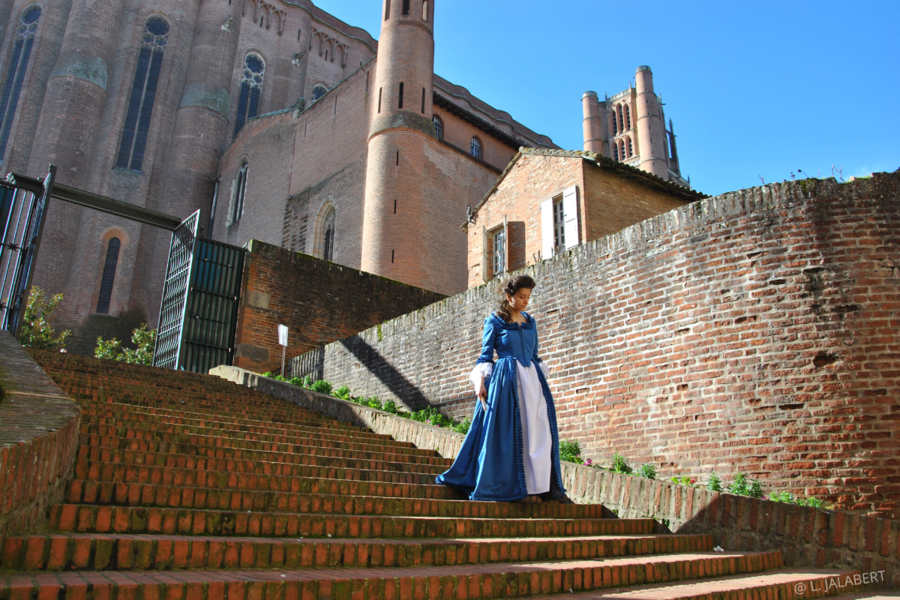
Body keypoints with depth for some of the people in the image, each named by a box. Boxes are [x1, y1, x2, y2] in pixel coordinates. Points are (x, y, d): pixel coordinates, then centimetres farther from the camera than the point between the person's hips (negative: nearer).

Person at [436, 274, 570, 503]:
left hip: (533, 379, 5)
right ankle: (505, 486, 6)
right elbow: (486, 355, 0)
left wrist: (541, 377, 13)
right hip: (506, 380, -5)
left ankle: (546, 486, 5)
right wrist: (480, 380, -11)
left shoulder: (530, 322, 15)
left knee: (541, 431, 0)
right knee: (507, 432, -4)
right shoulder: (495, 321, 1)